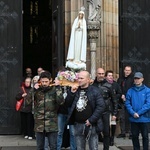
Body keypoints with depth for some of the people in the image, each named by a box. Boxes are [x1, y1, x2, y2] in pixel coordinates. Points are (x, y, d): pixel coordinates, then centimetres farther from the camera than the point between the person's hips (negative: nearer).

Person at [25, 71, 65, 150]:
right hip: (39, 124, 2)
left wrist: (58, 87, -17)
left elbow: (61, 101, -17)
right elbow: (27, 101, -8)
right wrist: (34, 90, -16)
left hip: (52, 124, -2)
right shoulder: (37, 90, 3)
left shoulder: (54, 90, -2)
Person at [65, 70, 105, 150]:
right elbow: (68, 104, 8)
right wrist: (71, 92, -7)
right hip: (78, 125, 4)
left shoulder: (94, 90, -5)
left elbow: (101, 106, -12)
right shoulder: (75, 90, 9)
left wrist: (91, 120, -15)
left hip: (90, 124, -4)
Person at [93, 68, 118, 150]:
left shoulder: (109, 86, -1)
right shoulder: (92, 85, 1)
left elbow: (114, 100, 3)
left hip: (106, 112, -1)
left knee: (106, 132, 4)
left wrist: (114, 113, 0)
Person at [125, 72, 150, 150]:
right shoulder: (130, 91, 4)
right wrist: (133, 113, -15)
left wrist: (138, 113, -15)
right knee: (134, 136, 12)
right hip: (133, 118, 3)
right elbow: (127, 103, -1)